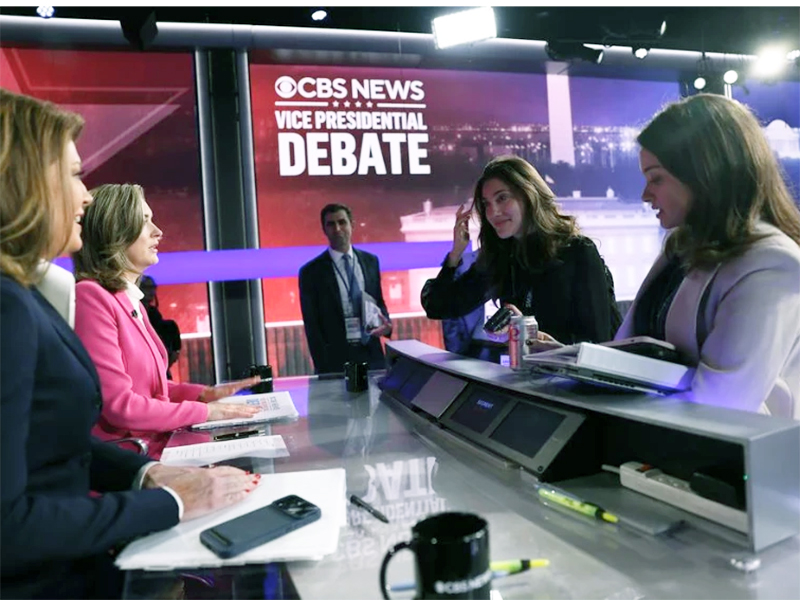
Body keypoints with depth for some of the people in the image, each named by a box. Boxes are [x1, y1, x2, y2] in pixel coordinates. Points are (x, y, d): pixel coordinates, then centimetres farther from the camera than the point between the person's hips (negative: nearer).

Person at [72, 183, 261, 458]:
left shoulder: (131, 299, 11)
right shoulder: (91, 297, -15)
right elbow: (119, 405, -19)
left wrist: (206, 393, 4)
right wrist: (205, 411, -13)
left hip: (159, 444, 8)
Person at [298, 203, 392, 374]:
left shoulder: (370, 261, 8)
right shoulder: (311, 271, -4)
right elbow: (311, 325, -5)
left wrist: (386, 323, -5)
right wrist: (323, 367, -10)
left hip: (372, 355, 4)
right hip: (335, 360, -3)